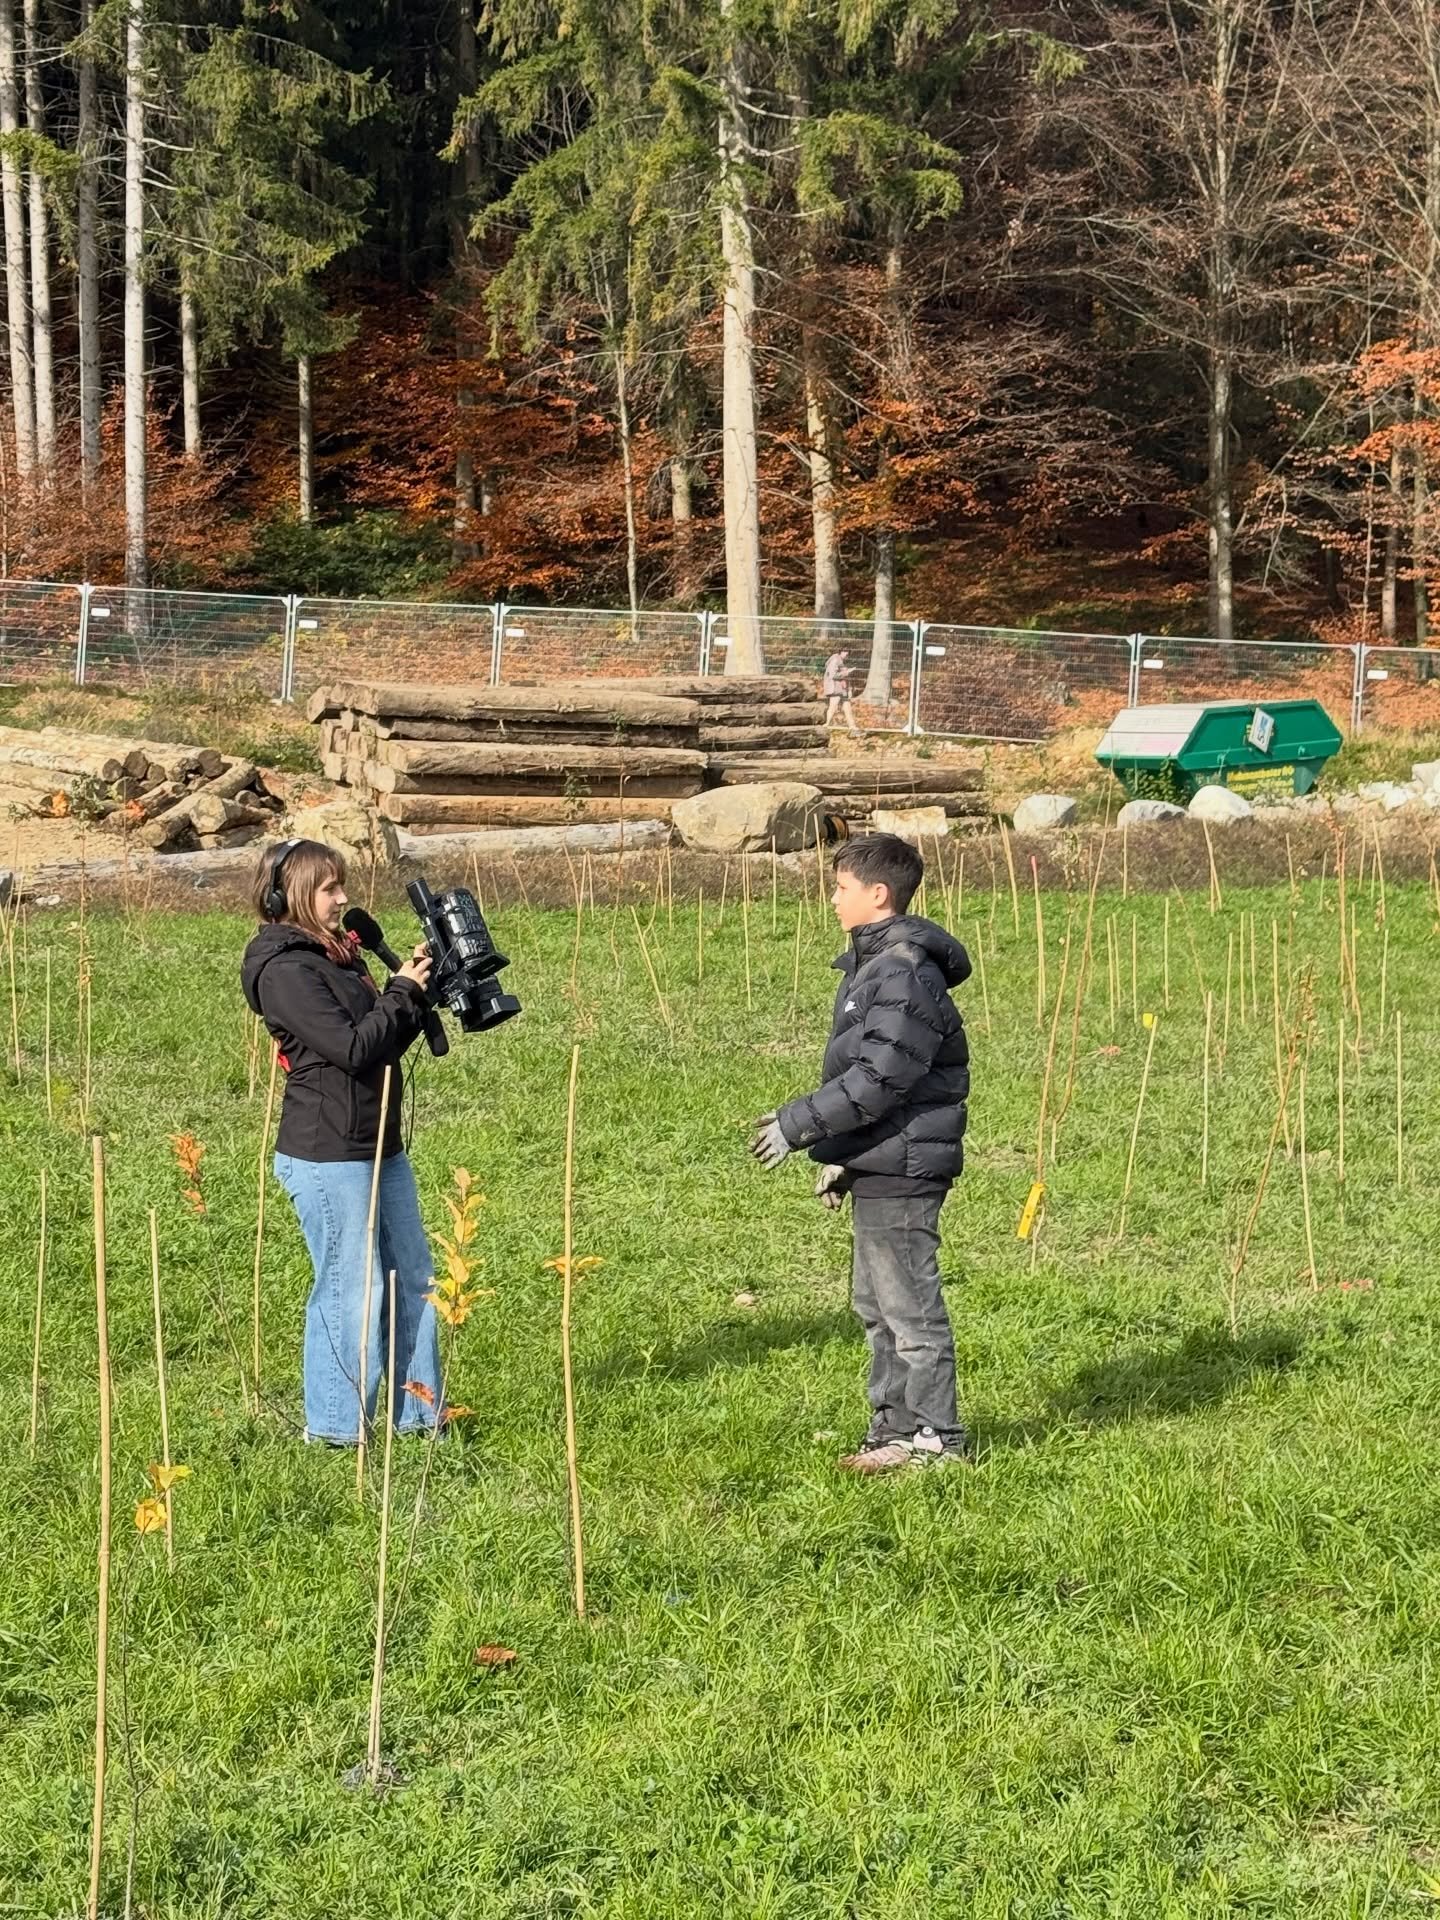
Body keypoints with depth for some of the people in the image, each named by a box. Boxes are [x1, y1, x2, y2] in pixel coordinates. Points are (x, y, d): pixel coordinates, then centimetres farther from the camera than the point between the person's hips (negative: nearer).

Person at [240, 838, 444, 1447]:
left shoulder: (335, 956, 13)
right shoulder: (285, 969, -15)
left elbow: (386, 1040, 15)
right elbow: (352, 1048, -22)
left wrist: (414, 989, 1)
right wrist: (403, 991, -11)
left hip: (379, 1146, 9)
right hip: (327, 1156, -9)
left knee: (414, 1276, 13)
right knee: (351, 1289, -3)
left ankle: (418, 1414, 24)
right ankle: (334, 1429, 9)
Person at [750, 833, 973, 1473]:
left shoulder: (906, 974, -19)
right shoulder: (872, 964, 14)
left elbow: (879, 1079, -24)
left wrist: (798, 1124, -20)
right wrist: (840, 1155, 20)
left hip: (902, 1171, -11)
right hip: (877, 1165, 11)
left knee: (908, 1302, -3)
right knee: (876, 1303, 17)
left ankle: (933, 1433, 7)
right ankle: (894, 1426, 26)